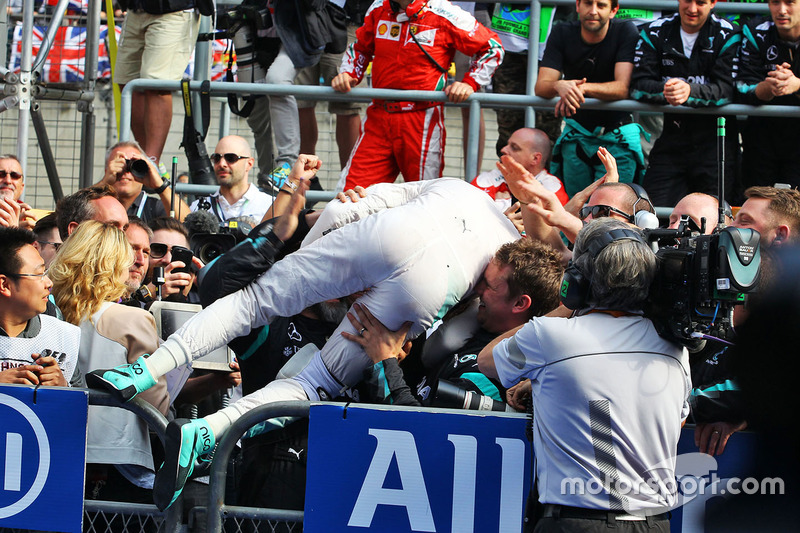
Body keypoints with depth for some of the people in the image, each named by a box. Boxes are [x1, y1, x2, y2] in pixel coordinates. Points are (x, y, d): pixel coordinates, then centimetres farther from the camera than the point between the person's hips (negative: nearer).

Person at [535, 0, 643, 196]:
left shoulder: (625, 31, -12)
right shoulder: (562, 33, -4)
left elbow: (624, 87, -22)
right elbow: (541, 86, -13)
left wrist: (582, 88, -38)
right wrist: (560, 86, -37)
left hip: (617, 138, -3)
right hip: (577, 134, 3)